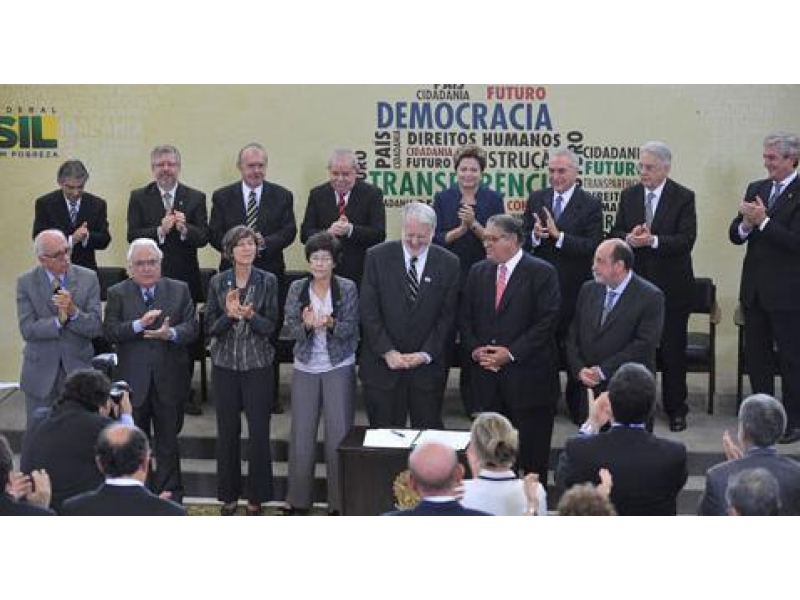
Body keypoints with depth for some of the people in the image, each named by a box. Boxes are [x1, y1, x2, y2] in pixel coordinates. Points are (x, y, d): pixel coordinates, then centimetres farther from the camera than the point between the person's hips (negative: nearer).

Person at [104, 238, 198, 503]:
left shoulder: (180, 290, 2)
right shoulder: (117, 294, 1)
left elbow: (191, 327, -5)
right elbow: (110, 331, -9)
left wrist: (171, 333, -25)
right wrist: (139, 324, -25)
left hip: (169, 381, 0)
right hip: (133, 382, 0)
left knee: (168, 442, 8)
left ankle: (170, 495, 18)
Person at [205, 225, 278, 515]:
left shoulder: (268, 281, -1)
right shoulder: (218, 282, 2)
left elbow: (271, 326, -4)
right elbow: (210, 327, 0)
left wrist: (251, 316, -22)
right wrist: (229, 314, -19)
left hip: (258, 364, -1)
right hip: (225, 364, 1)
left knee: (259, 431, 0)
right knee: (227, 431, 7)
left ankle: (256, 497, 12)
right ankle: (229, 495, 19)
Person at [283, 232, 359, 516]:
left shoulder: (347, 288, 0)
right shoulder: (297, 288, 5)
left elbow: (351, 327, -6)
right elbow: (290, 328, -1)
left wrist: (331, 323, -25)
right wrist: (306, 325, -22)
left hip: (339, 367, -2)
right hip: (305, 367, 2)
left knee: (339, 433, -2)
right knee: (301, 433, 4)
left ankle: (339, 501, 6)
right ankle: (298, 498, 14)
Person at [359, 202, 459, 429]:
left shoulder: (448, 263, 0)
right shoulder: (377, 257, -1)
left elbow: (448, 315, 0)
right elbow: (368, 311, -3)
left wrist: (426, 354, -9)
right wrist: (387, 351, -10)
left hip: (427, 367, 0)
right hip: (383, 365, 0)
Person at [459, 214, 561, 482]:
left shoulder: (542, 273, -6)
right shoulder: (478, 272, 11)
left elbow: (546, 322, -12)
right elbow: (465, 318, 13)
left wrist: (511, 353, -17)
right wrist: (475, 349, -5)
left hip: (528, 377, -5)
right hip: (488, 378, 5)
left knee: (533, 455, 2)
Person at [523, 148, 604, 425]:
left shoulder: (590, 205, -5)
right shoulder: (536, 199, 7)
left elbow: (593, 247, -15)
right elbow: (522, 241, 4)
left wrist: (558, 236, -22)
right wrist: (535, 235, -18)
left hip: (574, 288, -3)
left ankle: (577, 406, 20)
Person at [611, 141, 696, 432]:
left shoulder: (684, 197, -6)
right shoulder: (629, 196, 7)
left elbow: (687, 239, -14)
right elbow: (616, 232, 7)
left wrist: (653, 240, -27)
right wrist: (629, 238, -16)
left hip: (671, 285, -3)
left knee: (673, 348, 5)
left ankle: (676, 409, 15)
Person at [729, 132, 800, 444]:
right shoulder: (756, 189, 10)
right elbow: (735, 235, 8)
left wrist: (763, 221, -21)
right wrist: (746, 223, -13)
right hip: (755, 289, 7)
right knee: (755, 356, 13)